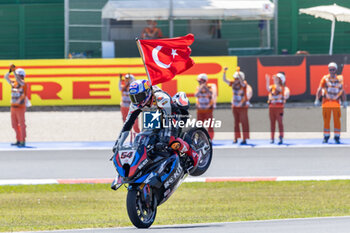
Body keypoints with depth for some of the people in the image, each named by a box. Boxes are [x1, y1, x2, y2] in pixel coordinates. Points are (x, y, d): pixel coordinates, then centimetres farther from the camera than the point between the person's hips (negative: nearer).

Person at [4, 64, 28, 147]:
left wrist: (14, 71, -29)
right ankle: (18, 141, 19)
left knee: (22, 125, -3)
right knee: (15, 125, 11)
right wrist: (10, 71, -9)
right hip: (13, 107, 7)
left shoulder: (23, 83, -8)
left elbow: (18, 80, -27)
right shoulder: (13, 83, 10)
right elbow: (6, 77, 7)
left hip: (20, 108, -7)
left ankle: (23, 142, 0)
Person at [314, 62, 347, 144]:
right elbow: (319, 89, -5)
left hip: (336, 103, 1)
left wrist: (344, 101, 8)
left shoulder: (339, 79, 5)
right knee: (326, 121, 3)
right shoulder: (325, 78, -1)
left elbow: (342, 91, 11)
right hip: (326, 102, -1)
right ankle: (326, 137, 13)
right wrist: (317, 100, -13)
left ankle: (337, 137, 7)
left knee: (337, 121, -1)